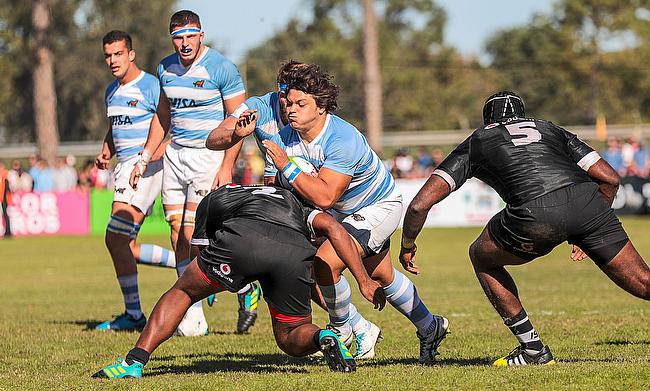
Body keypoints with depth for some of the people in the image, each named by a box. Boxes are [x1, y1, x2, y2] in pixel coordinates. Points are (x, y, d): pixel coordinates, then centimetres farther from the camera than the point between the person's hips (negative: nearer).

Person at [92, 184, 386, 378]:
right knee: (291, 340, 22)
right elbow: (330, 226, 23)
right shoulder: (293, 204, 42)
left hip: (241, 239, -2)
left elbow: (198, 252, 38)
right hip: (296, 253, 2)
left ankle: (134, 362, 11)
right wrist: (364, 280, 18)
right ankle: (322, 338, -10)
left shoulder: (213, 199, 39)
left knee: (181, 291, 22)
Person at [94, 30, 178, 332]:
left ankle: (133, 315, -9)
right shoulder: (112, 91, 17)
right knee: (126, 247, 6)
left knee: (115, 238, -16)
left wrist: (155, 149, -24)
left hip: (145, 168, -9)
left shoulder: (151, 86, -8)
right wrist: (106, 152, 11)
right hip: (124, 169, 9)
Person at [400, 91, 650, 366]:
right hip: (586, 198, 3)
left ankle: (533, 350, 22)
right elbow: (609, 178, 26)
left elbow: (420, 205, 20)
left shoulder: (475, 142, 28)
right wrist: (587, 232, 37)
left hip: (536, 214, -2)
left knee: (482, 257, 26)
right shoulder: (550, 129, 35)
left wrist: (407, 246, 37)